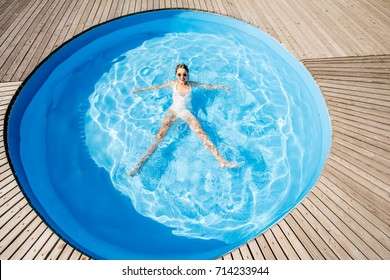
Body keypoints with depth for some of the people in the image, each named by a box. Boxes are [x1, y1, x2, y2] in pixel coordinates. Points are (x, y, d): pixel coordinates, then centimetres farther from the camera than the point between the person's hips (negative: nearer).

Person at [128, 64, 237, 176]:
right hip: (173, 110, 0)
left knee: (201, 132, -23)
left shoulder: (191, 84, 13)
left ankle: (221, 160, -33)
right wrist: (141, 89, 28)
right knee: (160, 135, -21)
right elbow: (157, 87, 24)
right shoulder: (173, 83, 14)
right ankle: (140, 163, -29)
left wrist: (222, 87, 18)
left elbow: (207, 86, 19)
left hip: (186, 111, 0)